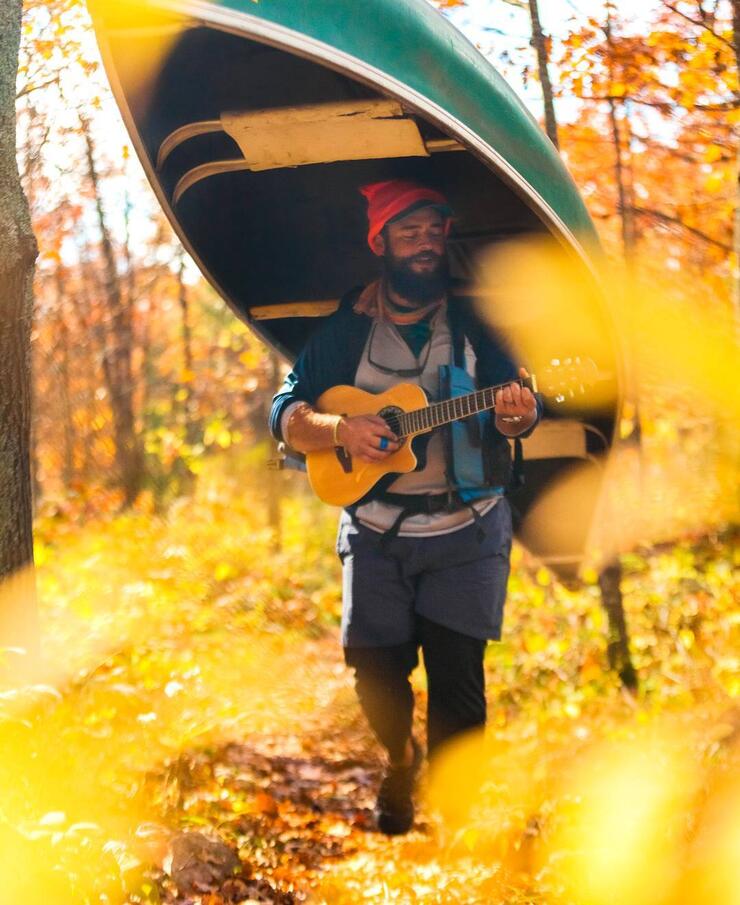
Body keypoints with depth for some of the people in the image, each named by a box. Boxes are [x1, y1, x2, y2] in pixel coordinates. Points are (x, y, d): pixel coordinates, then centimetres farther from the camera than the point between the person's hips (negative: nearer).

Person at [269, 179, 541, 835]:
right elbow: (285, 414, 4)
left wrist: (517, 412, -26)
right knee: (376, 669, 1)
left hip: (467, 528, -1)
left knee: (457, 671, -7)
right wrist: (341, 429, -15)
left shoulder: (476, 321, 2)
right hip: (376, 529, 1)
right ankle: (400, 758, 33)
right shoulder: (346, 330, 5)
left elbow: (518, 414, -2)